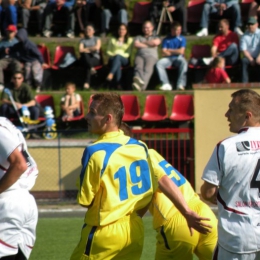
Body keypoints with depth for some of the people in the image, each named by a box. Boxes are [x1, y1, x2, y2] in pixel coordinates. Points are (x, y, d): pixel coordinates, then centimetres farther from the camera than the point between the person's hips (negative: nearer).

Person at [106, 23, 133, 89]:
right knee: (118, 63, -40)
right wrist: (112, 55, -7)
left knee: (118, 56, -40)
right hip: (113, 58, 0)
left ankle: (111, 74, -63)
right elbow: (108, 51, 16)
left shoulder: (129, 40, 20)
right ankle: (118, 84, -58)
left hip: (124, 59, 0)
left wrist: (120, 55, -9)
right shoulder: (112, 39, 23)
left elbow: (129, 53, 8)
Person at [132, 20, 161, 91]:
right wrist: (149, 45, 10)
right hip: (140, 55, 2)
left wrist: (144, 42, 13)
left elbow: (156, 42, 3)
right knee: (138, 67, -37)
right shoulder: (139, 37, 33)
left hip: (151, 56, -2)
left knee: (147, 68, -37)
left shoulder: (155, 37, 29)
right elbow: (136, 44, 10)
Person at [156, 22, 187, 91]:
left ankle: (181, 84, -43)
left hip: (178, 58, -1)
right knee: (159, 63, -30)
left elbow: (181, 51, -3)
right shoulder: (166, 40, 9)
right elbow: (164, 53, 0)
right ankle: (166, 84, -36)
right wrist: (176, 52, -5)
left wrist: (170, 50, 2)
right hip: (168, 59, 1)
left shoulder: (182, 39, 8)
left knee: (184, 62, -37)